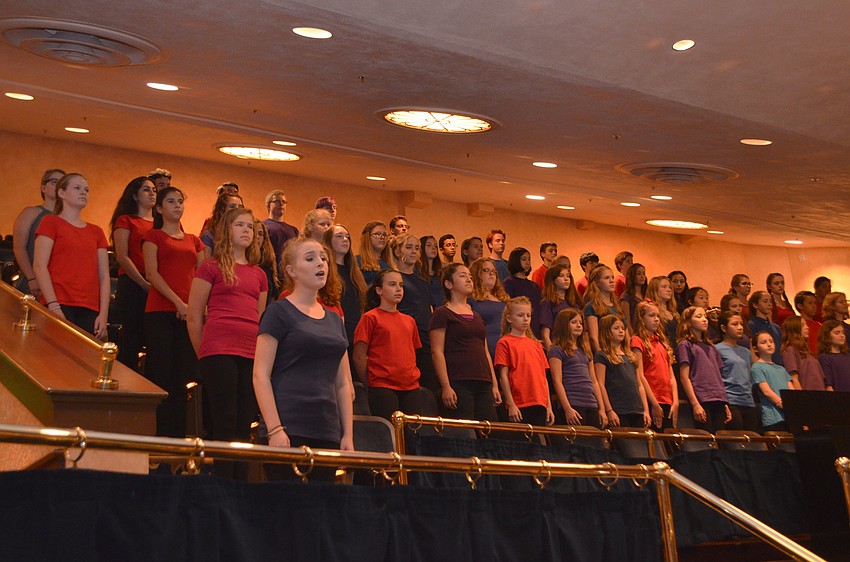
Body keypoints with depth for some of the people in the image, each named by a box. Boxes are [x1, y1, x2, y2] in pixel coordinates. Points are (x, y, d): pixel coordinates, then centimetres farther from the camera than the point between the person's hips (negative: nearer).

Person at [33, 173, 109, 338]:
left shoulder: (96, 232, 18)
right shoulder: (50, 222, 7)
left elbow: (104, 275, 12)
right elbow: (39, 266, -4)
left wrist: (104, 313, 1)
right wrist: (53, 306, -15)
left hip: (90, 311, 4)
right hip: (59, 307, -4)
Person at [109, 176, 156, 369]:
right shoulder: (126, 220, 4)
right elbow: (122, 257, -5)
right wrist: (145, 284, -12)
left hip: (155, 287, 5)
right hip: (133, 286, -5)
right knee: (132, 340, -4)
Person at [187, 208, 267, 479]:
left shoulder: (259, 274, 19)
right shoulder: (211, 267, 4)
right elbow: (193, 317, 3)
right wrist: (204, 355, 5)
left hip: (251, 355, 5)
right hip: (219, 351, -5)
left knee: (245, 427, 4)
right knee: (224, 426, -6)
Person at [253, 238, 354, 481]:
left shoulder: (334, 320, 17)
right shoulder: (279, 312, 0)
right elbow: (260, 375, -7)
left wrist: (348, 435, 9)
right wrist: (275, 430, -15)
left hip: (328, 433, 6)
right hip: (289, 432, -6)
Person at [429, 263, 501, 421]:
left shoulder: (476, 316, 22)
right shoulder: (442, 314, 1)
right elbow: (437, 352, -7)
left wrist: (494, 385, 16)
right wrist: (446, 386, -16)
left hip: (483, 385, 7)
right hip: (459, 383, -7)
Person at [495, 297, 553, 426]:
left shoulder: (535, 344, 17)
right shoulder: (505, 343, 1)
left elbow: (543, 376, 17)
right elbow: (503, 376, -4)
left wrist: (549, 406, 12)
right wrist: (511, 405, -10)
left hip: (539, 405, 5)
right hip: (519, 406, -5)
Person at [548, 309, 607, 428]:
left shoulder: (585, 351, 21)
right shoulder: (557, 350, 1)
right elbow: (557, 381, -7)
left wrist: (602, 409, 14)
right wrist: (567, 409, -15)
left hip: (592, 406, 7)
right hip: (573, 406, -7)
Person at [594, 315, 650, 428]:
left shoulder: (630, 356, 20)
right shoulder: (602, 356, 0)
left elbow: (639, 385, 20)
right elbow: (600, 385, -7)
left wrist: (646, 410, 12)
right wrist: (609, 411, -14)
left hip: (637, 411, 6)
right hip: (618, 413, -6)